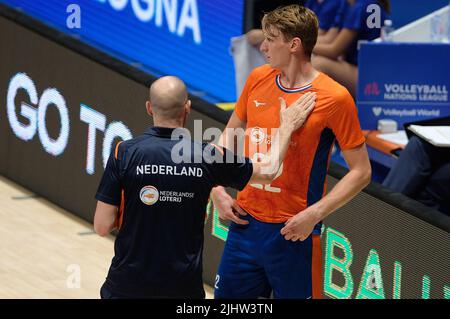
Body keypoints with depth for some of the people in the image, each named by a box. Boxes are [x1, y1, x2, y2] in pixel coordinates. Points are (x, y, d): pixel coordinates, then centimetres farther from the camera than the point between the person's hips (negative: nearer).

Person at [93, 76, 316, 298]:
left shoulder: (124, 153, -11)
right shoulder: (208, 157, -7)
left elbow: (102, 227, -9)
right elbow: (268, 171, 9)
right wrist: (287, 126, 23)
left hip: (127, 284, -1)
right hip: (183, 287, 1)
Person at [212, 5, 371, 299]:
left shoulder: (334, 98, -12)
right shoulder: (258, 79, 4)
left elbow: (361, 172, -9)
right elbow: (230, 135, 18)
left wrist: (314, 214, -18)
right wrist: (218, 190, 4)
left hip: (293, 231, -5)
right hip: (245, 222, 5)